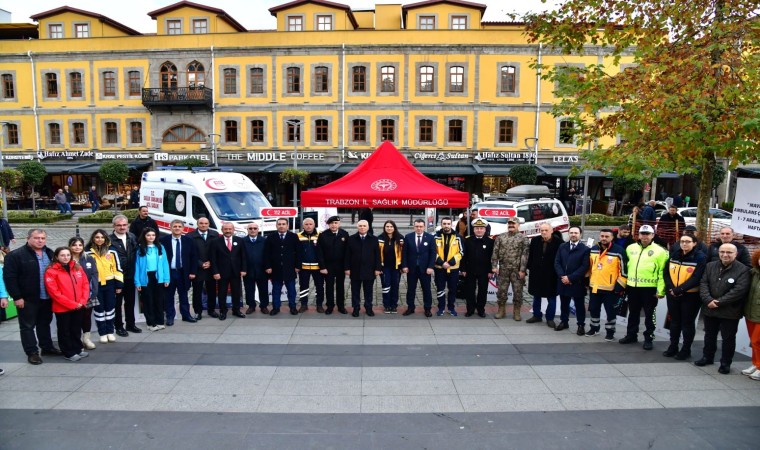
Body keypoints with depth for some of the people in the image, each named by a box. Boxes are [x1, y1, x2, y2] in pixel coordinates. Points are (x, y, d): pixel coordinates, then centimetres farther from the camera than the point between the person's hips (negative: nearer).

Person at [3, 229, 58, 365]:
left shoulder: (50, 254, 9)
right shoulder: (16, 255, -10)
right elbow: (9, 277, -13)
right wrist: (16, 297, -16)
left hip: (47, 297, 6)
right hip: (27, 299, -5)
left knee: (44, 323, 18)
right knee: (28, 326, 6)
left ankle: (47, 347, 30)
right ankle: (32, 353, 14)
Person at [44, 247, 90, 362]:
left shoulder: (78, 268, 6)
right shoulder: (51, 271, -9)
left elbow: (85, 284, 6)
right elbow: (54, 292, -14)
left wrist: (82, 301, -7)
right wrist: (72, 304, -16)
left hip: (79, 307, 4)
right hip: (62, 308, -4)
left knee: (77, 329, 17)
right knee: (65, 331, 9)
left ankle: (78, 349, 30)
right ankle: (69, 353, 20)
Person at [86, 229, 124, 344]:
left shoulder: (111, 251, 1)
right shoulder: (88, 252, -3)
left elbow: (117, 267, 4)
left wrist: (119, 284, 2)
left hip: (109, 283, 1)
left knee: (110, 307, 8)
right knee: (99, 309, 7)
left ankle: (110, 332, 21)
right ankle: (103, 333, 18)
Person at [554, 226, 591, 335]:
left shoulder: (585, 249, -5)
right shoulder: (562, 247, 8)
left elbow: (584, 267, -12)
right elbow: (557, 263, 4)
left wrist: (570, 277, -16)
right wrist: (562, 276, -11)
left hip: (577, 283, -4)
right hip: (563, 281, 4)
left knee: (579, 305, 6)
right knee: (564, 303, 14)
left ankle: (581, 325, 18)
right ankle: (564, 322, 27)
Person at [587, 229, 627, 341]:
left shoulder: (618, 251, -12)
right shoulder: (593, 250, 5)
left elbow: (623, 270, -10)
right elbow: (589, 266, 17)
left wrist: (620, 286, -11)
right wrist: (587, 281, 17)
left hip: (610, 288, -5)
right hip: (594, 287, 5)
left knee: (610, 311, 6)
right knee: (593, 309, 16)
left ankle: (610, 331, 23)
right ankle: (594, 328, 33)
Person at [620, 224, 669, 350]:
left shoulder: (659, 251, -6)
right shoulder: (630, 248, 7)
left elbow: (662, 272, -9)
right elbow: (626, 266, 16)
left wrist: (660, 290, -13)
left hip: (650, 288, -4)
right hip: (632, 287, 4)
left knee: (649, 315, 6)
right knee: (633, 314, 15)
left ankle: (648, 339, 17)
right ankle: (631, 335, 27)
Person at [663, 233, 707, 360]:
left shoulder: (700, 257, -11)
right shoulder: (674, 254, 4)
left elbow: (696, 278, -18)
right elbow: (666, 273, 3)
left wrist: (679, 289, -22)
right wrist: (671, 288, -12)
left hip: (691, 296, -4)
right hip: (672, 294, 5)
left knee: (687, 323, 7)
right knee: (674, 321, 14)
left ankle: (686, 349, 20)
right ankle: (673, 347, 26)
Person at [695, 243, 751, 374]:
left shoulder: (743, 270, -11)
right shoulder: (710, 266, 3)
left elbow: (739, 290, -18)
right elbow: (703, 284, -2)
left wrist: (719, 302, -19)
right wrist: (708, 300, -17)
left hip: (730, 312, -4)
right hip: (709, 309, 4)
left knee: (728, 338, 7)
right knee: (709, 335, 19)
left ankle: (725, 363, 22)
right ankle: (707, 357, 34)